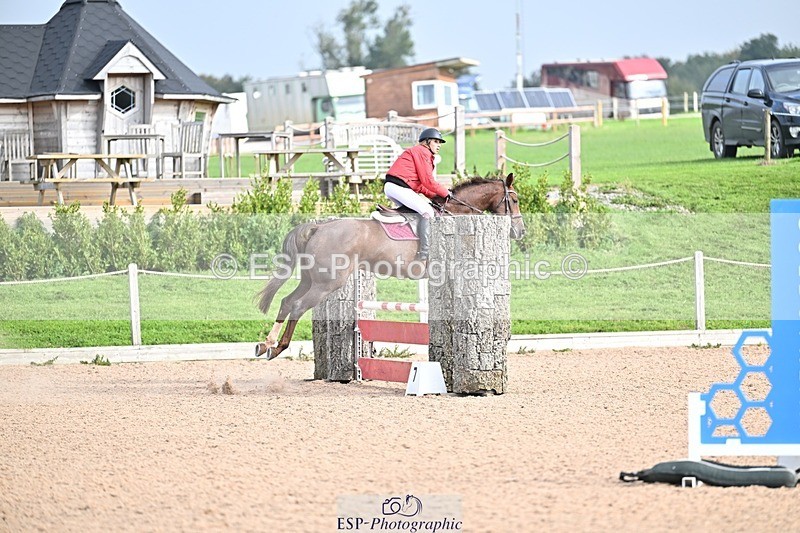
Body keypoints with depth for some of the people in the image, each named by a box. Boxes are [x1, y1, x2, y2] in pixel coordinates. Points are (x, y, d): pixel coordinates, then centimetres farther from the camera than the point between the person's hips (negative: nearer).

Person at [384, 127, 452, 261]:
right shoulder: (422, 152, -5)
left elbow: (420, 184, 23)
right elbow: (428, 181, -11)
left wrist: (435, 196, 11)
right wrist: (445, 193, -1)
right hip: (398, 187, -11)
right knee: (427, 212, -16)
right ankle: (425, 253, -20)